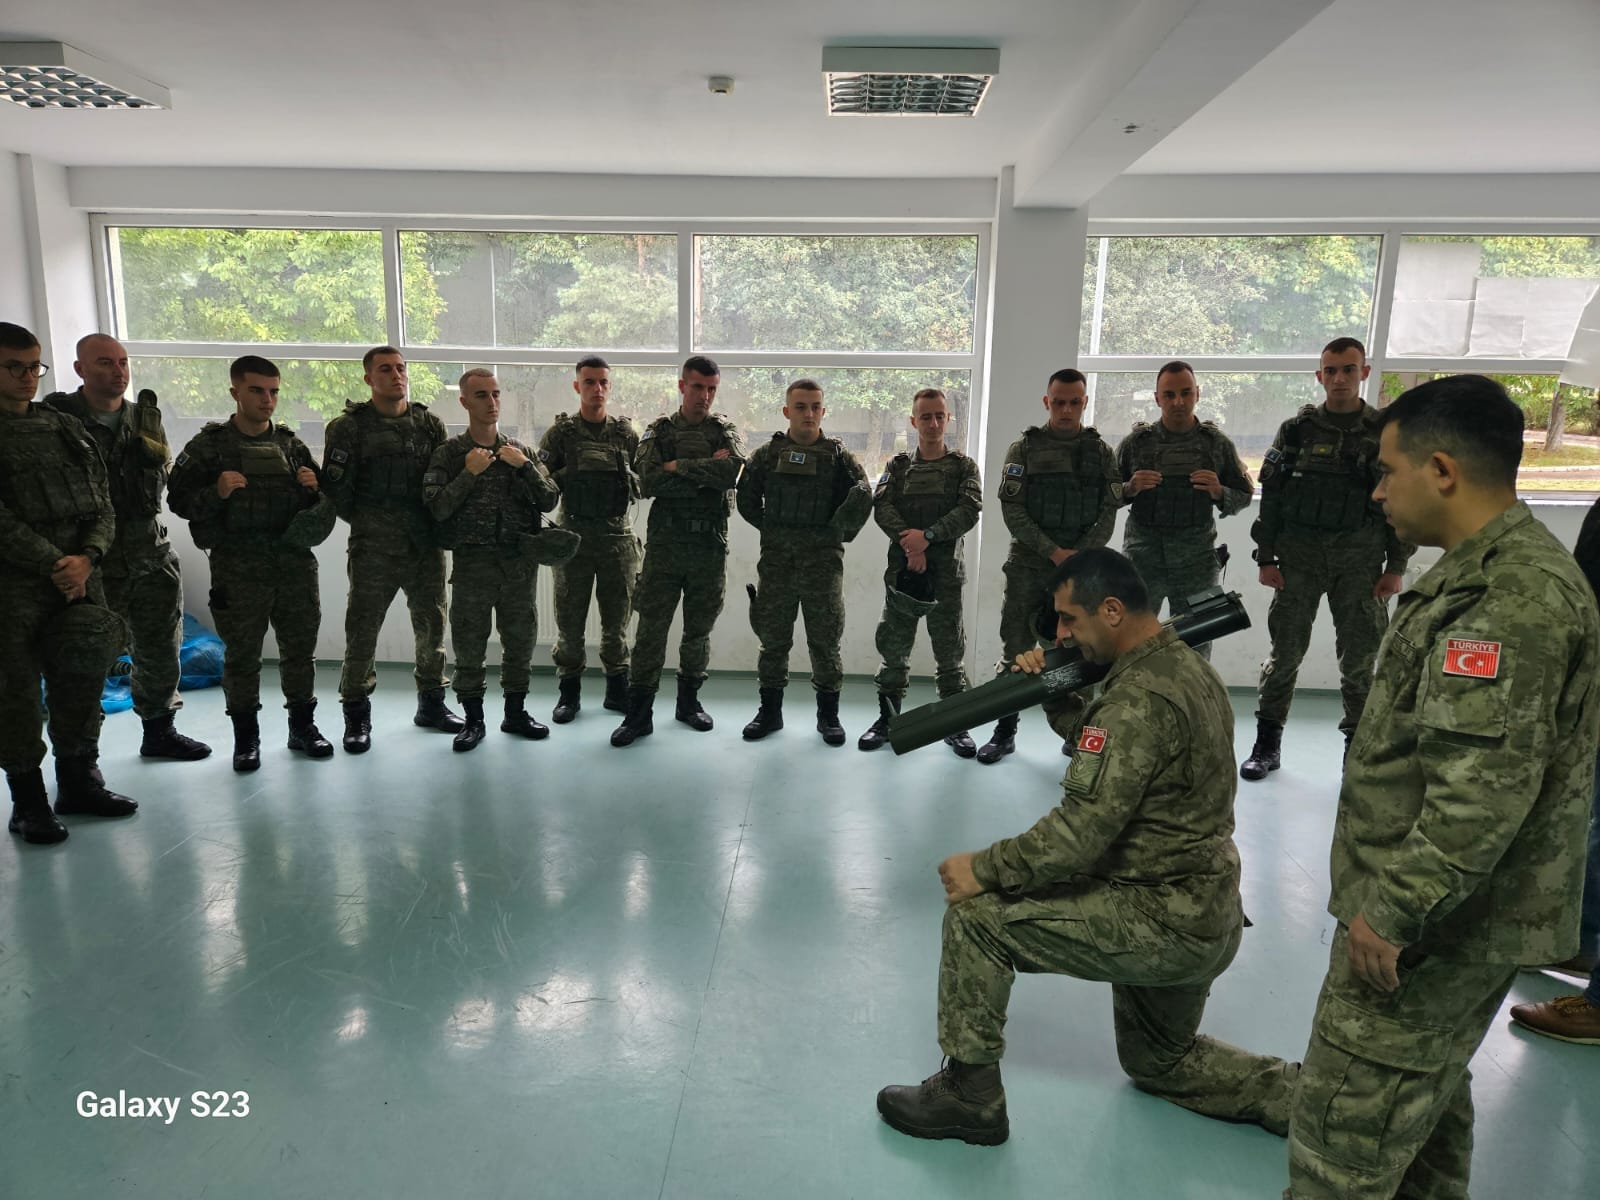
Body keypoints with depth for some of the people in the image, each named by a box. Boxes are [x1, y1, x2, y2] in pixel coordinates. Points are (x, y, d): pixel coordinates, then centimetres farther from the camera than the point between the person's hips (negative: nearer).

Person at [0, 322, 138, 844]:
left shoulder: (68, 430, 13)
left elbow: (102, 506, 8)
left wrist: (86, 557, -9)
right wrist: (54, 565, -14)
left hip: (78, 575, 4)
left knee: (82, 675, 9)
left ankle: (78, 781, 24)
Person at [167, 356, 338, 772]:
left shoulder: (292, 445, 12)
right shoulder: (209, 445, 2)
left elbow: (323, 500, 18)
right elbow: (179, 500, -2)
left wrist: (314, 489, -4)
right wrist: (217, 492, -19)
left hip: (295, 562, 3)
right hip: (238, 568, -3)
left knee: (300, 646, 9)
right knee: (242, 652, 3)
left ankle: (303, 725, 22)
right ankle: (245, 736, 15)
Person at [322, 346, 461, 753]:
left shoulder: (430, 424, 9)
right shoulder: (349, 426, 0)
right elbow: (336, 486, -3)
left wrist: (441, 525, 1)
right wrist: (363, 521, 0)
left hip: (427, 547, 3)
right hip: (373, 549, -3)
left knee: (431, 627, 11)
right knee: (362, 631, 1)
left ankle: (431, 703, 26)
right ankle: (356, 716, 13)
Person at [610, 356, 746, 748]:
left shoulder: (725, 430, 8)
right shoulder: (659, 431, 7)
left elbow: (734, 470, -14)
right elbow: (648, 481, -11)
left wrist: (680, 467, -12)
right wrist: (706, 471, -13)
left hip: (710, 545, 1)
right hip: (665, 542, -1)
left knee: (699, 629, 11)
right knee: (651, 628, -3)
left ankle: (689, 700, 27)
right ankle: (639, 713, 4)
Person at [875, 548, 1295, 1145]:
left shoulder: (1140, 698, -24)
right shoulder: (1188, 665, 6)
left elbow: (1083, 829, -28)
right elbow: (1105, 751, 18)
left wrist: (984, 868, -18)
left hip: (1162, 924, -10)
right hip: (1210, 916, 10)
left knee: (976, 914, -7)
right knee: (1160, 1061, 30)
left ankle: (968, 1094, 3)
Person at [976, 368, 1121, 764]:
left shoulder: (1100, 452, 7)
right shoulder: (1025, 448, 2)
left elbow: (1108, 513, 3)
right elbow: (1011, 508, -5)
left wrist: (1079, 556, -12)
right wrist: (1053, 551, -13)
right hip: (1028, 564, 0)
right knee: (1016, 648, 3)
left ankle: (1073, 730, 14)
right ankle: (1005, 731, 14)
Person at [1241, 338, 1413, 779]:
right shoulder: (1297, 429, 4)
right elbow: (1271, 496, 4)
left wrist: (1396, 566, 0)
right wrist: (1265, 558, -2)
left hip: (1360, 558, 0)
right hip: (1299, 555, 0)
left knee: (1360, 655, 5)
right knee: (1285, 649, 3)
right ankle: (1268, 743, 12)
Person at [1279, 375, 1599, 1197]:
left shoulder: (1509, 596, -23)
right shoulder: (1496, 570, 11)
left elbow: (1484, 788, -29)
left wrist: (1393, 911, -24)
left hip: (1441, 922, -10)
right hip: (1452, 910, 10)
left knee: (1344, 1132, 0)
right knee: (1424, 1099, 24)